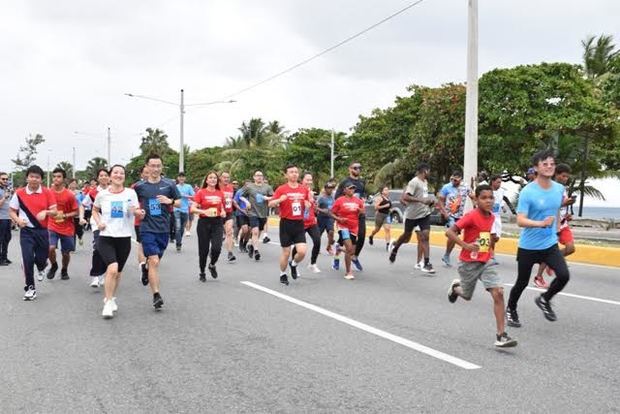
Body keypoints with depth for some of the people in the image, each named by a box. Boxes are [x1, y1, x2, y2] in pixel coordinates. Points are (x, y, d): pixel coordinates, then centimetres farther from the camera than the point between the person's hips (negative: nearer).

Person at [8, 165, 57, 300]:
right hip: (26, 231, -1)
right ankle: (30, 287, 7)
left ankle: (41, 268, 47)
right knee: (27, 259, -9)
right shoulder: (19, 193, -2)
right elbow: (11, 211, 6)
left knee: (41, 258, 7)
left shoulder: (47, 193, -2)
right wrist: (18, 220, -14)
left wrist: (46, 212, -21)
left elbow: (54, 211, 0)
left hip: (42, 231, 1)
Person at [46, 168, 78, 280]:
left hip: (67, 228, -1)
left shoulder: (69, 195, -10)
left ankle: (64, 271, 36)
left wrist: (64, 215, -19)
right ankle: (54, 266, 11)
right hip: (52, 227, 1)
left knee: (66, 253, 9)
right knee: (51, 248, -19)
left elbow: (76, 212, -6)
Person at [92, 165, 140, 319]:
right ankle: (108, 303, -8)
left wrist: (139, 212, -25)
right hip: (106, 237, -2)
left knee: (117, 272, 13)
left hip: (124, 237, 2)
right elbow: (95, 210, 16)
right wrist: (98, 222, -2)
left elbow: (137, 211, -1)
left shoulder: (130, 193, -3)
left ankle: (111, 298, 38)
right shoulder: (102, 194, -1)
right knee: (112, 268, -21)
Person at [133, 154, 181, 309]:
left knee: (154, 260, 16)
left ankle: (146, 269, 50)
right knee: (154, 261, -14)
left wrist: (170, 201, -12)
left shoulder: (169, 184, 2)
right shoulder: (139, 186, 2)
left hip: (164, 228, 2)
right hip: (147, 228, -2)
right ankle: (156, 295, -11)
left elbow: (179, 203, 8)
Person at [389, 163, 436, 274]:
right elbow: (405, 197, -24)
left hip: (425, 213, 6)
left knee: (425, 237, -7)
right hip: (412, 215, -6)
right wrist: (421, 200, -30)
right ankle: (394, 249, 42)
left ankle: (426, 263, -9)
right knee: (406, 236, 13)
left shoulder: (425, 182, 9)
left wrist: (429, 201, 7)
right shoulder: (414, 182, -17)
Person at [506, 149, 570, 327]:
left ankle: (544, 300, 15)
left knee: (564, 275, -14)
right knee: (522, 282, 8)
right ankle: (510, 309, 35)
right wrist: (541, 223, -38)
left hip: (550, 244, 4)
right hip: (528, 246, -4)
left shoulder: (560, 189, 0)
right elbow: (520, 221, -25)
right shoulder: (527, 192, -18)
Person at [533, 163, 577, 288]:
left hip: (563, 224, 7)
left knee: (570, 248, -9)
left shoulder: (564, 189, 9)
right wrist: (563, 203, -29)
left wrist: (568, 216, 4)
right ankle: (538, 277, 16)